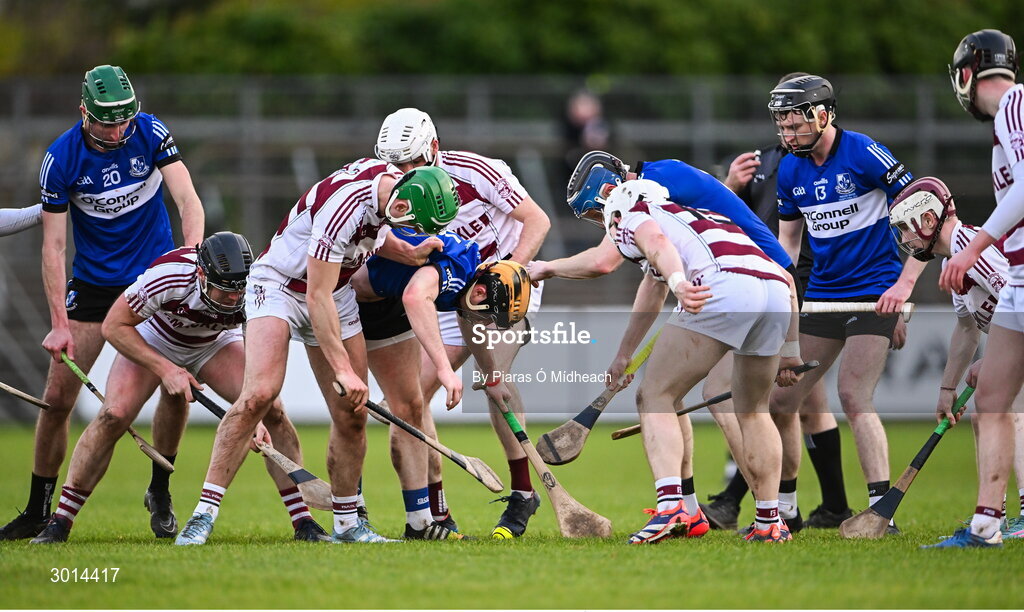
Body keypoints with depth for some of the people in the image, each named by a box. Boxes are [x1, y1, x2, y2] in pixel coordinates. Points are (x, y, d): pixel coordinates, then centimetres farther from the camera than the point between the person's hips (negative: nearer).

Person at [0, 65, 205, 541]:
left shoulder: (150, 134, -12)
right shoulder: (60, 158, -14)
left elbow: (188, 201, -15)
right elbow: (53, 243, -12)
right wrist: (59, 323, -18)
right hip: (92, 283, 0)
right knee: (57, 398, -5)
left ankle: (159, 491, 8)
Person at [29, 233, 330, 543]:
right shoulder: (168, 276, -39)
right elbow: (114, 326, -26)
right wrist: (165, 369, -33)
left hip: (215, 343, 2)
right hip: (153, 341, -2)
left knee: (272, 409, -18)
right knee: (114, 415, -23)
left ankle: (303, 521, -8)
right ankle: (60, 522, -12)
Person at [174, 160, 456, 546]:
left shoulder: (386, 177, -8)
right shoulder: (342, 206, -33)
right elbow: (318, 297, -29)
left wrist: (409, 253, -2)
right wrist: (343, 369, -28)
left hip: (335, 292, 8)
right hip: (278, 283, -8)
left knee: (352, 414, 1)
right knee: (259, 393, -26)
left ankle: (347, 524, 16)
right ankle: (204, 514, -24)